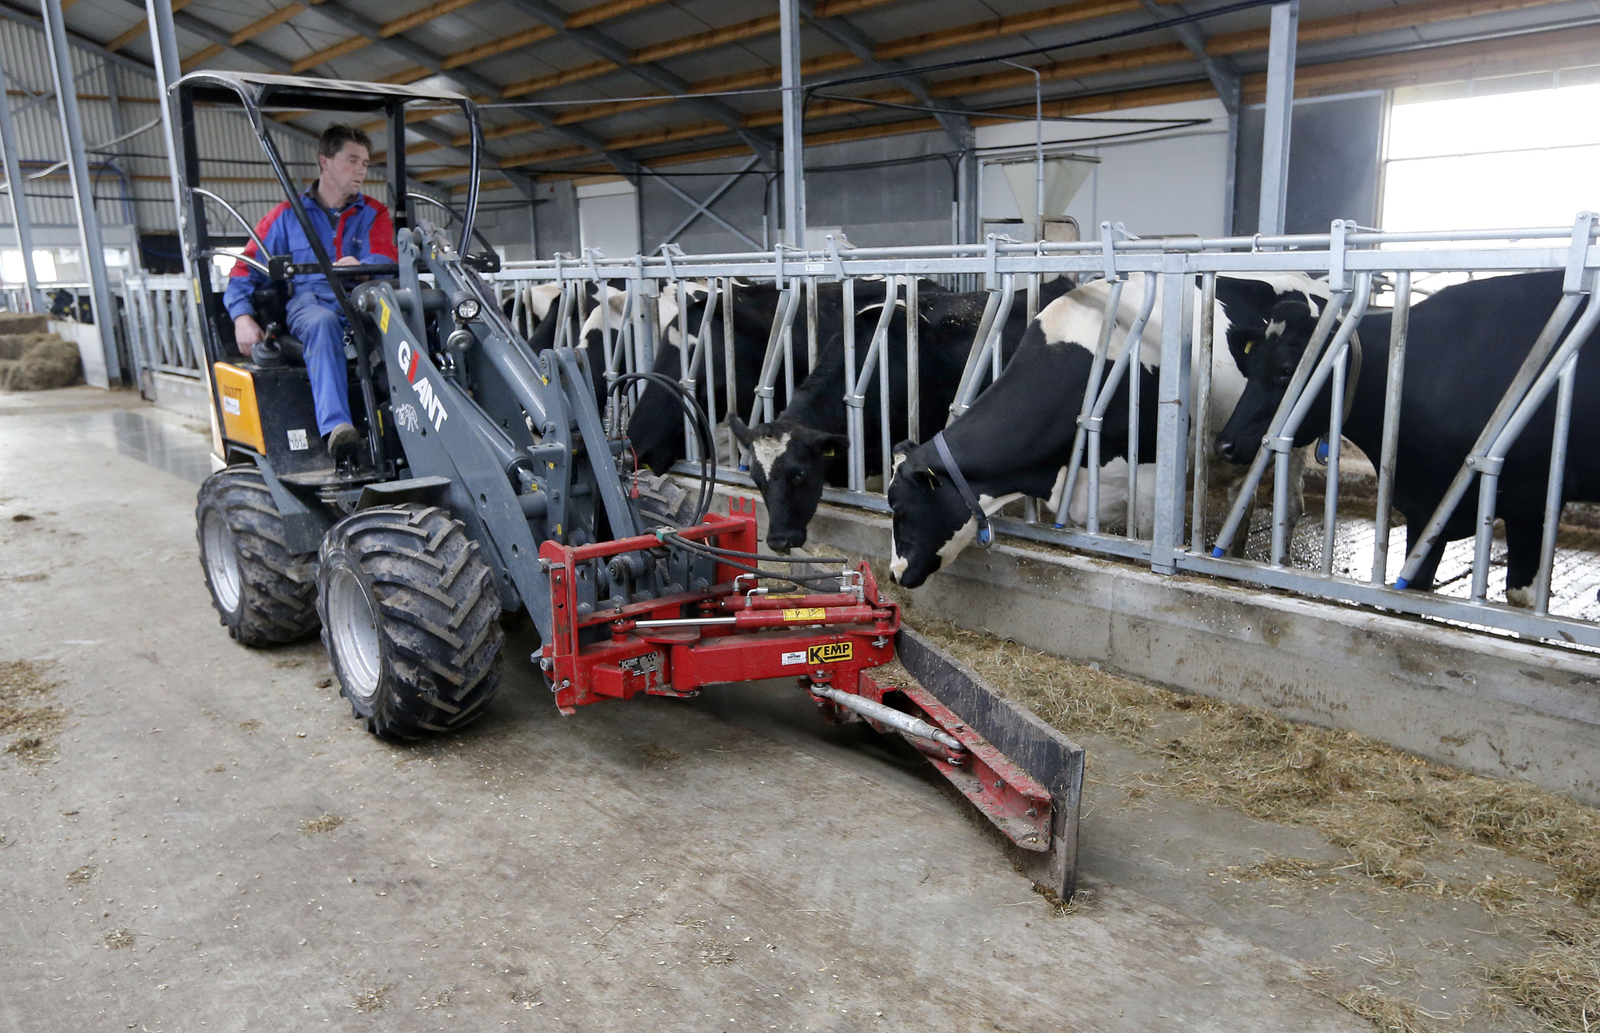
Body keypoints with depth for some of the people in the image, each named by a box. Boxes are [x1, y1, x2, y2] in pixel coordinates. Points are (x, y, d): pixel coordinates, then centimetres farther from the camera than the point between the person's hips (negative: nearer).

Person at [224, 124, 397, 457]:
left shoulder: (373, 214, 21)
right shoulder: (287, 216, 17)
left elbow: (385, 260, 1)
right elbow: (245, 271, 14)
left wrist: (360, 265, -23)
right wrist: (242, 317, -4)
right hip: (309, 302, -1)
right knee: (322, 322, -40)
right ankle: (335, 426, -54)